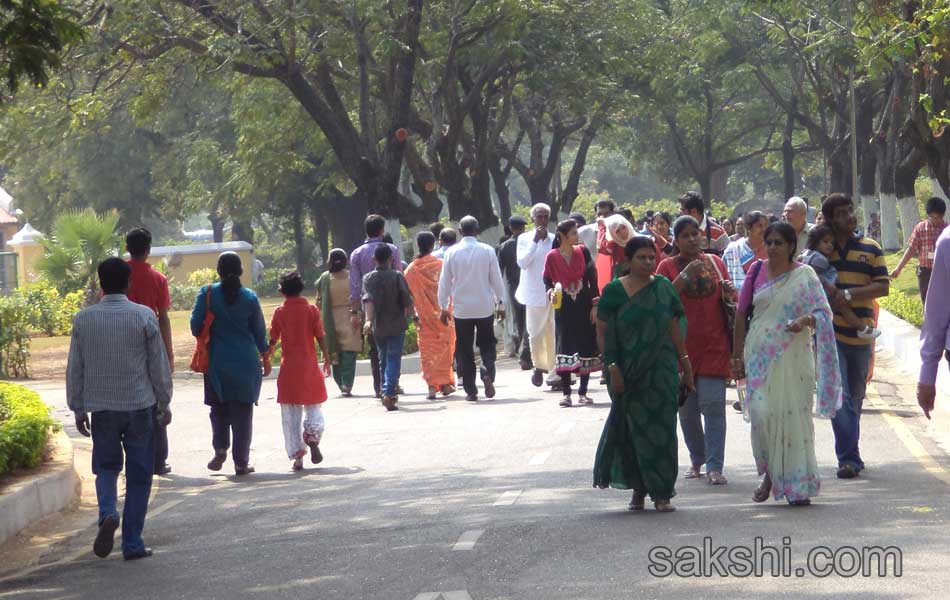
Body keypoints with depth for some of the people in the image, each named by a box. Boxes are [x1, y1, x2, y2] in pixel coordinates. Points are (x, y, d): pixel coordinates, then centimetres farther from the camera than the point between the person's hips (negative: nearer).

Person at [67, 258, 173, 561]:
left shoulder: (84, 319, -2)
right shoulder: (144, 316, -6)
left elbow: (74, 369, 3)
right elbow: (159, 365, -2)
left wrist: (78, 409, 13)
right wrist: (164, 403, 10)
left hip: (100, 407, 1)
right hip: (139, 405, -1)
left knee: (106, 467, 16)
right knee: (138, 475, 8)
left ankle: (107, 513, -13)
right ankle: (132, 543, 8)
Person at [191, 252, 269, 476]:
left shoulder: (208, 294, -6)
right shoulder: (250, 298, -4)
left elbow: (196, 326, -6)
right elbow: (260, 331, 4)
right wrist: (264, 352, 21)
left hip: (217, 361, 0)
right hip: (246, 361, 0)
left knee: (219, 408, 16)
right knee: (243, 411, 6)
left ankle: (220, 450, 0)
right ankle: (241, 462, 6)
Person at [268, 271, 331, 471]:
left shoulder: (279, 312, -2)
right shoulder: (311, 310, -3)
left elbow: (273, 340, 2)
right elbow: (320, 338, -4)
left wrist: (266, 360, 16)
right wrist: (327, 360, 5)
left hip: (288, 368, 0)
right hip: (309, 366, 0)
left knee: (291, 414, 5)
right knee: (313, 408, 10)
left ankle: (297, 456, 1)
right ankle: (312, 437, -19)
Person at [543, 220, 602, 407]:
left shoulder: (582, 252, 1)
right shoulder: (552, 257, -2)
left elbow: (592, 279, 2)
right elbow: (548, 281, 4)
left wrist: (595, 305, -3)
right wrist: (551, 291, -18)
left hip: (584, 307, 1)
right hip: (563, 308, -1)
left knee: (586, 347, 1)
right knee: (565, 347, -6)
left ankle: (583, 392, 9)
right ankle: (566, 393, -3)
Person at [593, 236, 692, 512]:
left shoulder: (663, 287, 6)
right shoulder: (613, 291, -2)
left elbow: (674, 327, 9)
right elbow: (603, 333, -3)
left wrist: (684, 361, 6)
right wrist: (612, 368, -11)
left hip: (660, 370, 2)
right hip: (627, 372, -2)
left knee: (661, 428, -1)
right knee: (634, 428, 2)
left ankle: (661, 493, 3)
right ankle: (638, 489, 14)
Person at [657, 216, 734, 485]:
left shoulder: (715, 262, 11)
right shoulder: (667, 266, 3)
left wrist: (730, 291, -4)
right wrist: (685, 276, -20)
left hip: (714, 344, 0)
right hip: (681, 346, 0)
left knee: (713, 404, -10)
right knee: (687, 409, 7)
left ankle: (715, 466, -10)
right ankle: (697, 460, 23)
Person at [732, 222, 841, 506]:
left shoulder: (804, 275, 1)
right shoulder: (757, 272, 9)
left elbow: (824, 312, -2)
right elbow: (741, 313, 13)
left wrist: (805, 320, -24)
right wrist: (737, 354, 11)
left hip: (793, 355, -2)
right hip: (759, 354, 2)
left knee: (794, 415, -4)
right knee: (761, 413, -7)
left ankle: (798, 485, 2)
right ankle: (769, 474, 12)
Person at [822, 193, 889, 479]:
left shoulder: (871, 249, 6)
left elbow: (883, 286, -2)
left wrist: (849, 294, -15)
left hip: (860, 333, 2)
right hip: (829, 332, -2)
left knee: (856, 394, 13)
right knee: (839, 395, -11)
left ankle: (849, 452, 29)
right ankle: (849, 458, -12)